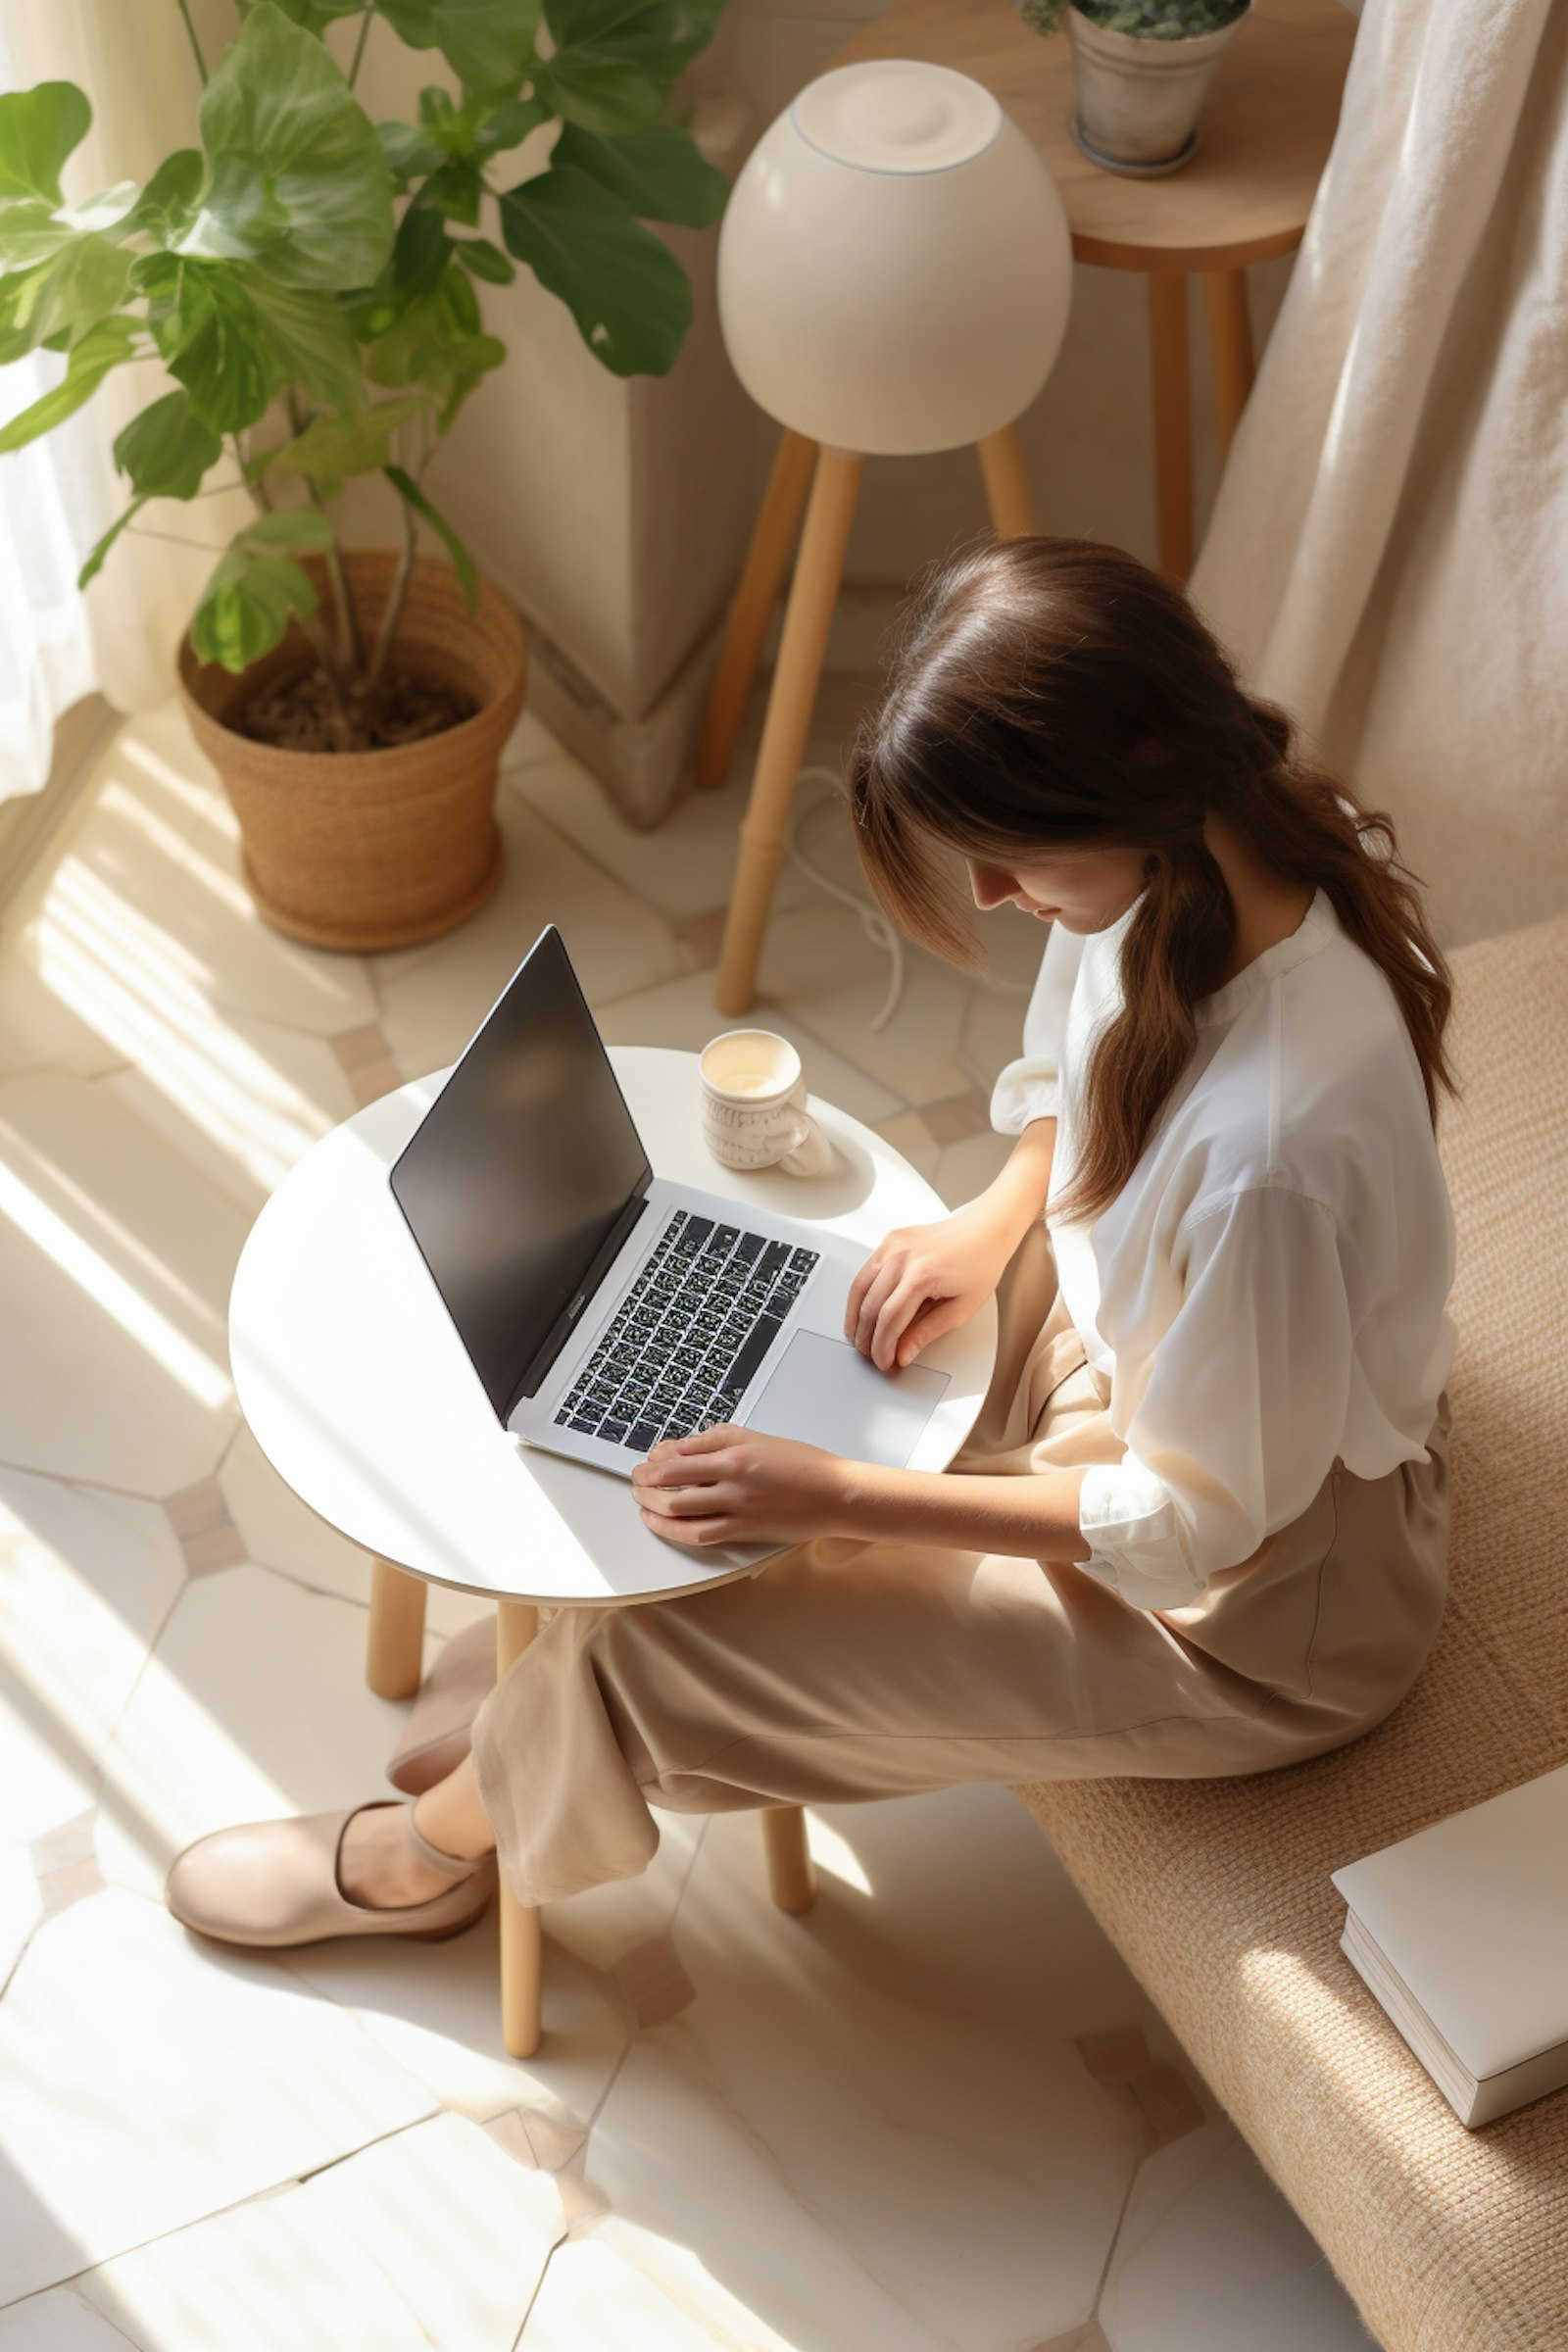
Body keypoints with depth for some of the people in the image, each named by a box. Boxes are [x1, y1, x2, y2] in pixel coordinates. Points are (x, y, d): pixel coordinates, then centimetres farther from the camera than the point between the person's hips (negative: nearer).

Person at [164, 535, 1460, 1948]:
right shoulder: (1209, 840, -17)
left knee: (657, 1638, -4)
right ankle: (543, 1723, 33)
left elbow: (1197, 1521, -27)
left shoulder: (1270, 1143, -42)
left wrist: (835, 1495, -25)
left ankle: (441, 1850, 30)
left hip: (1254, 1608, -7)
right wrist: (994, 1221, -10)